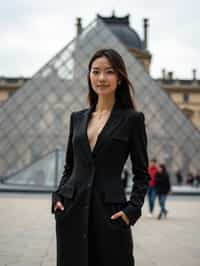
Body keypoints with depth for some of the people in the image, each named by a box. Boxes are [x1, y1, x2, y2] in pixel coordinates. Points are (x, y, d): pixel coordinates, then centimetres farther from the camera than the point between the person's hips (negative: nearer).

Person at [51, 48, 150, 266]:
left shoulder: (132, 118, -1)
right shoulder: (77, 117, 11)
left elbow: (142, 173, 1)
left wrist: (132, 209, -10)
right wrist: (58, 195, 3)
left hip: (110, 212, -3)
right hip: (72, 209, 4)